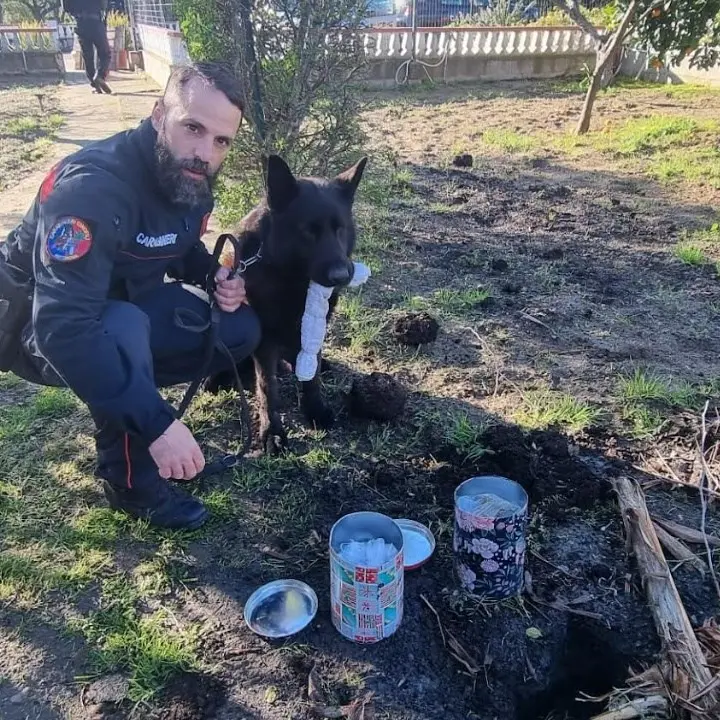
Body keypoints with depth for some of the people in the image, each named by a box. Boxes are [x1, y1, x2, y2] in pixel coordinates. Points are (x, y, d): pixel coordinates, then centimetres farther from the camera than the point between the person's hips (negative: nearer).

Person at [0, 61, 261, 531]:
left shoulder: (192, 181, -9)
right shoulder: (93, 187, -34)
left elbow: (183, 251, 11)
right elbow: (65, 328, -42)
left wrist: (216, 277, -14)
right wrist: (158, 422, -46)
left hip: (125, 305, 7)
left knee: (241, 331, -6)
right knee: (125, 330, -39)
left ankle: (122, 389, 5)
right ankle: (133, 483, -16)